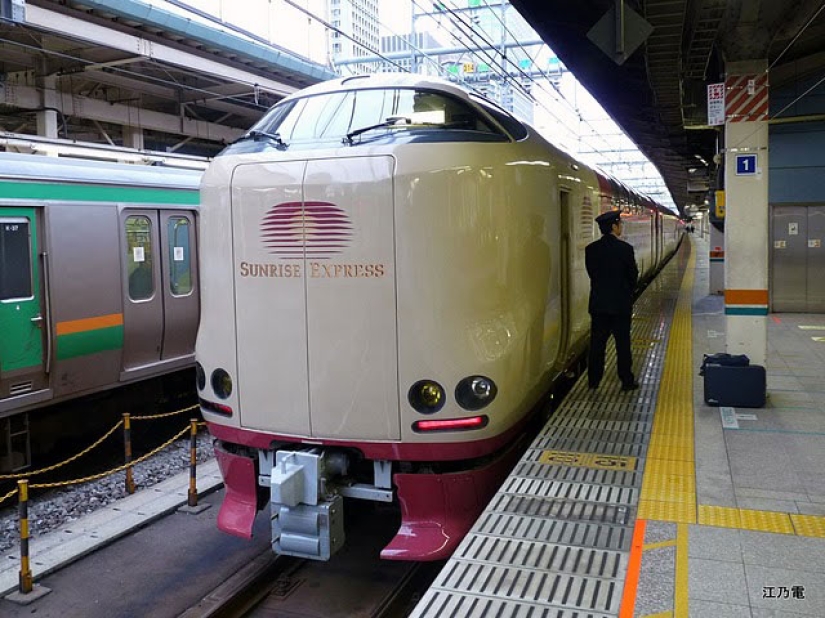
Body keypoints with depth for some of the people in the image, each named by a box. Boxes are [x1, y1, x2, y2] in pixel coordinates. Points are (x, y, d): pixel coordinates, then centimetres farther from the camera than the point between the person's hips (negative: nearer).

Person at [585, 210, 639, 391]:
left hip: (598, 303, 4)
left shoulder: (591, 249, -2)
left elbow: (591, 273, 5)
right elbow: (633, 275, -4)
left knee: (597, 342, 10)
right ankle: (627, 381, 13)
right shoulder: (625, 248, -13)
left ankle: (593, 380, 16)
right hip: (621, 303, -3)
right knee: (623, 343, 6)